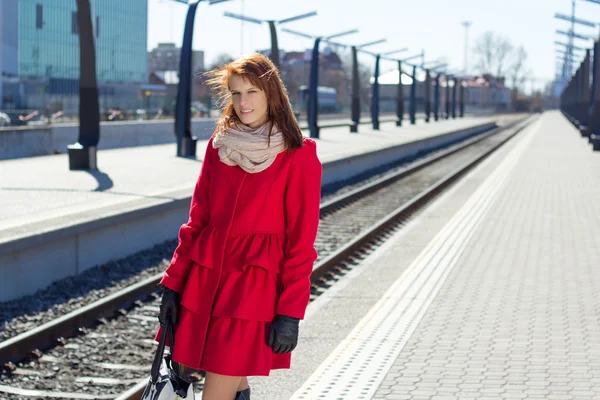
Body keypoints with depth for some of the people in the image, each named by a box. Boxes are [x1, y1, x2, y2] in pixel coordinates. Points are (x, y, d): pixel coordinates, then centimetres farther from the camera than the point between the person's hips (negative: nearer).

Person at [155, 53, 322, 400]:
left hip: (256, 286, -5)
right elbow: (197, 220, 11)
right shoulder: (220, 145, 8)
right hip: (205, 276, 5)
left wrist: (291, 312, -10)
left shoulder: (299, 155, -6)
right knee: (186, 369, 7)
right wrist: (174, 283, 5)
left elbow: (301, 241, -7)